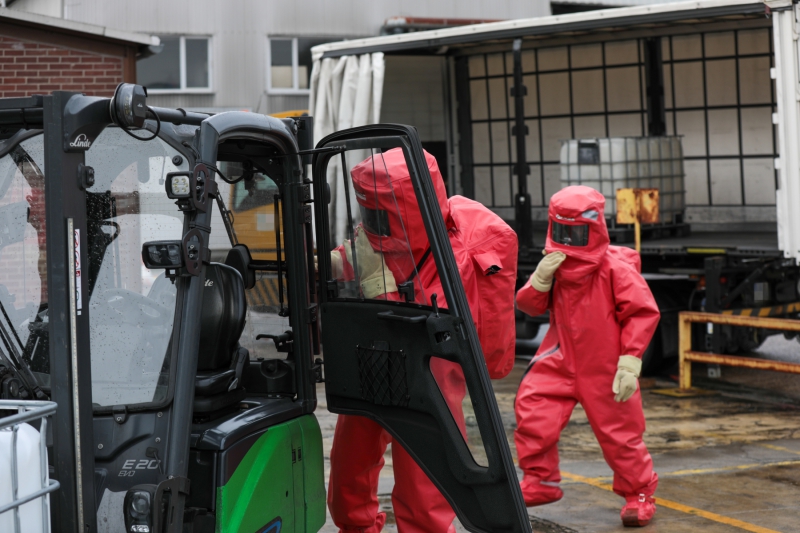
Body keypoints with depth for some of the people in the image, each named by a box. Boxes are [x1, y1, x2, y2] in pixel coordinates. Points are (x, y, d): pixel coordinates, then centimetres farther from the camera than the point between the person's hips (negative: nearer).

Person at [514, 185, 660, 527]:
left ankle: (639, 494, 25)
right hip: (561, 361, 5)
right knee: (531, 408, -9)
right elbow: (529, 306, 0)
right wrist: (541, 278, -20)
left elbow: (643, 312, -15)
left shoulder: (616, 268, -15)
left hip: (604, 368, -4)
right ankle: (540, 482, 8)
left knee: (619, 432, 4)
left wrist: (630, 363, -19)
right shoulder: (554, 266, 1)